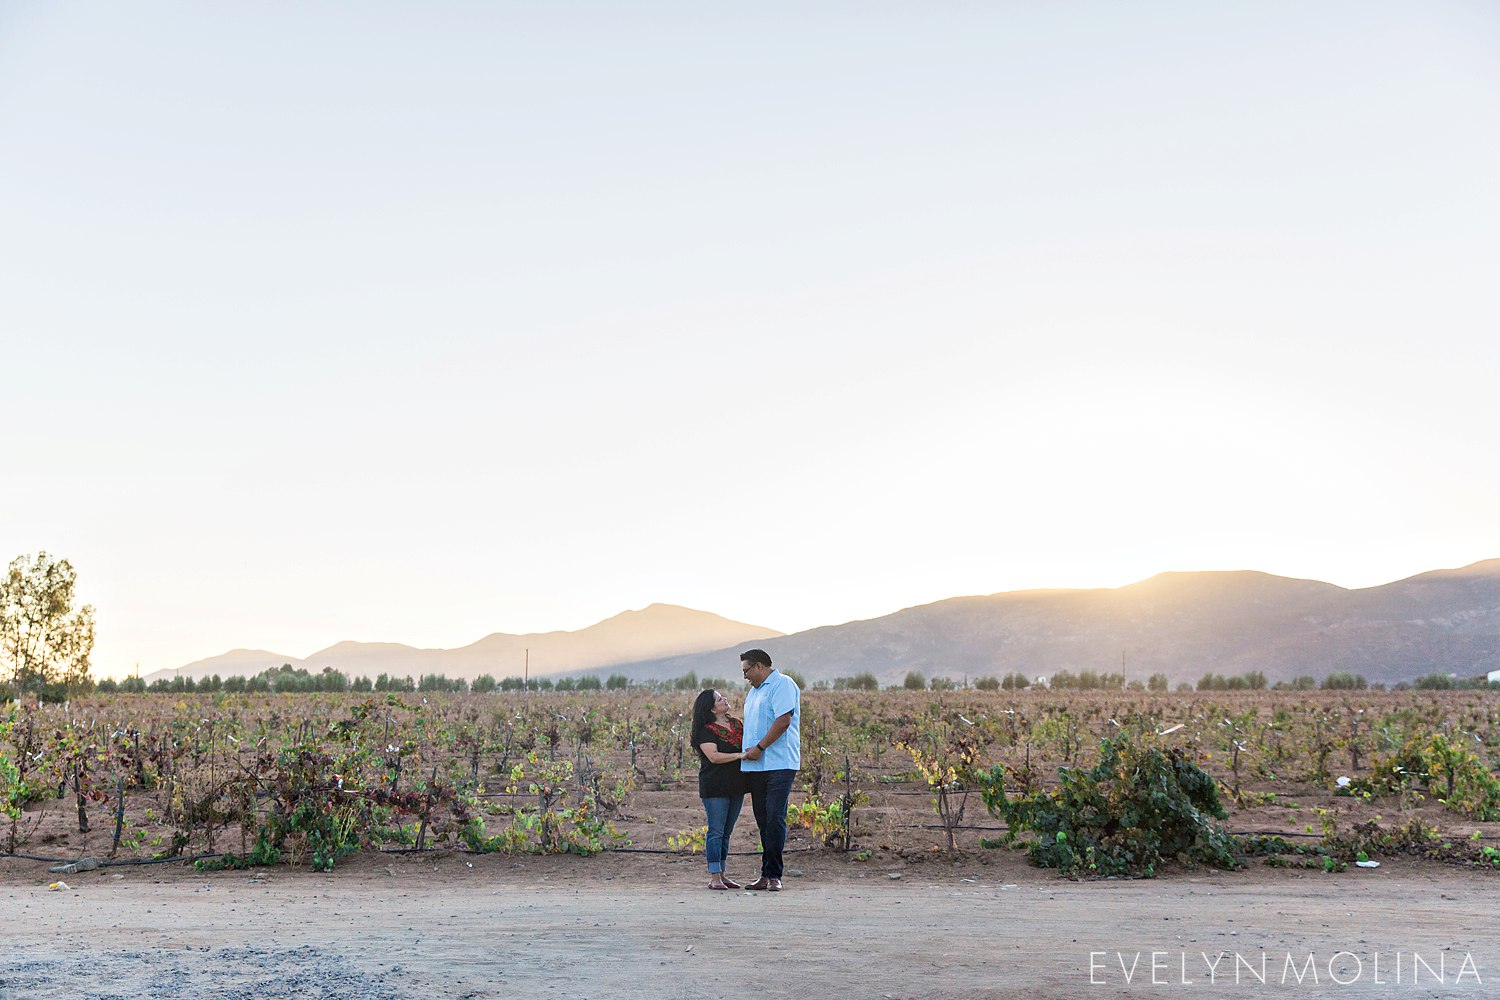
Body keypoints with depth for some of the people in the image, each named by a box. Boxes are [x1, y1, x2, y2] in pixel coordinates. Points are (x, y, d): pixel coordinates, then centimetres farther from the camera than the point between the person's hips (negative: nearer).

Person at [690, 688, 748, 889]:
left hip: (736, 786, 7)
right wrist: (739, 755, -23)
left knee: (726, 833, 11)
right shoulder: (705, 730, -8)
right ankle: (714, 877, -3)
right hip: (715, 787, -6)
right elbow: (714, 756, -18)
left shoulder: (737, 724, 13)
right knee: (716, 832, -5)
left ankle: (722, 874, 17)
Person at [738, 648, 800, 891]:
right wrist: (747, 749, 14)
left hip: (779, 764, -9)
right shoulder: (754, 691, 24)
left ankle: (773, 875, -6)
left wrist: (759, 747, -14)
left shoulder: (782, 684, -6)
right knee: (763, 821, 7)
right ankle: (766, 875, 10)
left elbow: (783, 720, -16)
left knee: (775, 818, -10)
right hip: (756, 766, 9)